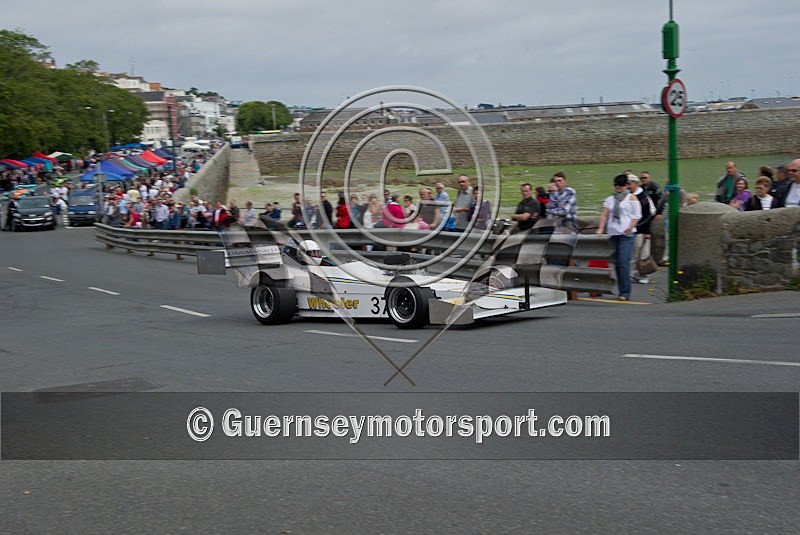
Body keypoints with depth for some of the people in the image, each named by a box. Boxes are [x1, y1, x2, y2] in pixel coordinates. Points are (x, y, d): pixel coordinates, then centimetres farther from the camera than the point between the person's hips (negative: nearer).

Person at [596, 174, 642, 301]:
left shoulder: (631, 198, 5)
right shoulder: (609, 199, 16)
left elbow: (637, 215, -1)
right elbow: (604, 215, 10)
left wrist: (629, 228, -15)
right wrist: (600, 229, -3)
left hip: (626, 234, -5)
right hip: (612, 233, 5)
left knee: (624, 262, -13)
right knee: (616, 263, 4)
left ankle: (625, 293, -11)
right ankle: (622, 291, 11)